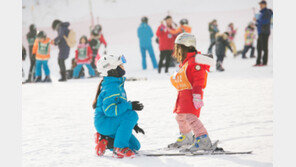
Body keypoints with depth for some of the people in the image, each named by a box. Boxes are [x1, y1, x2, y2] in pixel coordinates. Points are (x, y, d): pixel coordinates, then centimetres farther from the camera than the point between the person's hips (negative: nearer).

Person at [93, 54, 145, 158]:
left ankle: (105, 141, 10)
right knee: (131, 115, -30)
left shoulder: (118, 84, 12)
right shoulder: (111, 87, -20)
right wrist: (130, 105, -28)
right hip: (103, 123, -10)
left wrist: (133, 125, 18)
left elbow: (120, 107, 22)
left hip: (111, 123, 10)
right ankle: (119, 148, -23)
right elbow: (110, 110, -30)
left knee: (135, 146, 9)